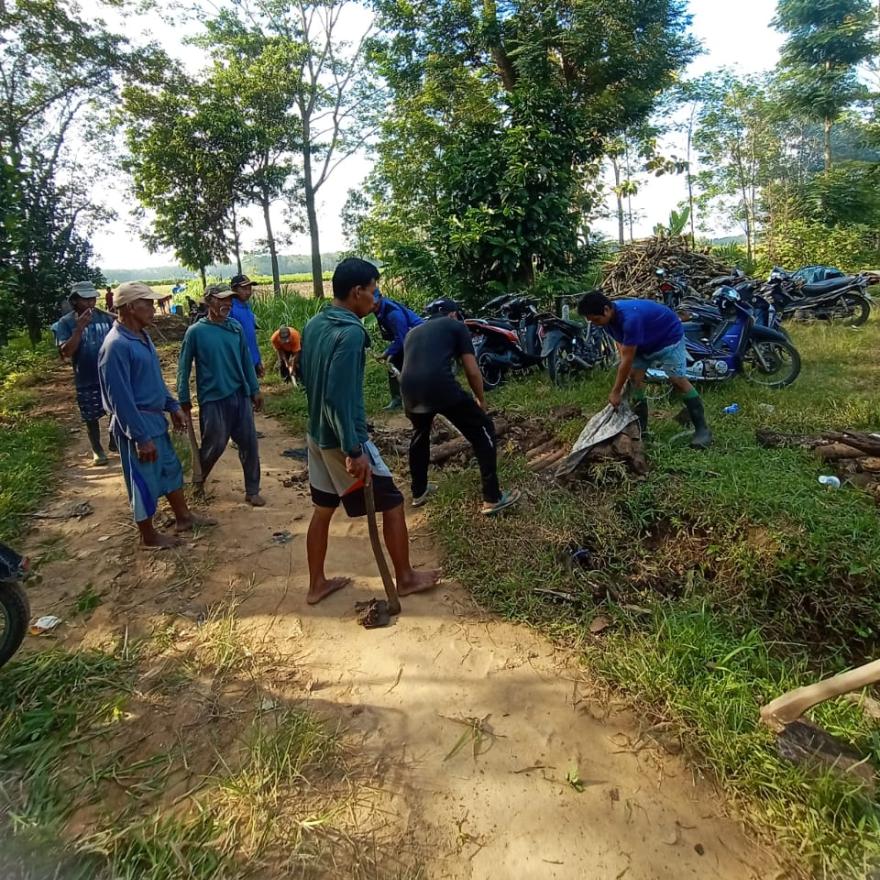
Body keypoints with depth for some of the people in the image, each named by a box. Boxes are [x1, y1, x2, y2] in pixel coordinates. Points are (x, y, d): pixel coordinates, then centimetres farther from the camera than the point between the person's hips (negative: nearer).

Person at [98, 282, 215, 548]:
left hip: (155, 418, 9)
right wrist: (141, 438, -22)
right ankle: (149, 536, 23)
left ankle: (183, 516, 38)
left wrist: (173, 406, 15)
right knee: (145, 482, 6)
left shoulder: (141, 335, 6)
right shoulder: (116, 345, -23)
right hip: (137, 424, -9)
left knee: (171, 468, 21)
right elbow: (120, 398, -24)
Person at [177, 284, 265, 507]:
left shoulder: (236, 328, 4)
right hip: (213, 399, -4)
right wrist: (184, 401, -2)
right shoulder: (196, 331, -7)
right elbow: (184, 367, -2)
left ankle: (252, 491, 19)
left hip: (240, 396, 4)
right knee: (214, 446, 5)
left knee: (249, 444, 5)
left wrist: (255, 390, 10)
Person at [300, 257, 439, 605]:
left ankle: (316, 584, 30)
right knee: (391, 503, 7)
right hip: (342, 439, -9)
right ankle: (406, 578, 22)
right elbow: (338, 397, -28)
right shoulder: (350, 332, -23)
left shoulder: (314, 325, 5)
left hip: (317, 434, 9)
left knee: (323, 509, 18)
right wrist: (355, 451, -26)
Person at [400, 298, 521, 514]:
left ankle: (418, 493, 43)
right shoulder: (456, 326, 18)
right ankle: (492, 499, 13)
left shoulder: (413, 332, 32)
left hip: (409, 390, 6)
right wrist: (480, 399, 28)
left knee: (420, 433, 34)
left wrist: (415, 402, 52)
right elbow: (472, 371, 11)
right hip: (441, 387, -5)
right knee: (483, 431, 12)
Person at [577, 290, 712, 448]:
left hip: (669, 336, -8)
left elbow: (627, 359, -35)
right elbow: (622, 347, -3)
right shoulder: (609, 317, -13)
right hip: (644, 343, 8)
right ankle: (640, 428, 6)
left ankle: (702, 428, -5)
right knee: (635, 377, -2)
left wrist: (616, 392, -28)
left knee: (677, 380, -13)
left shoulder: (630, 317, -40)